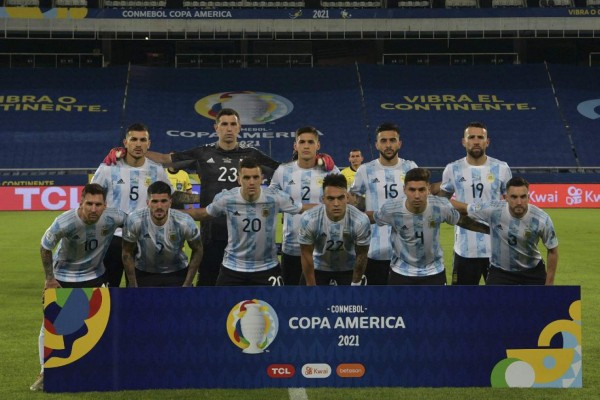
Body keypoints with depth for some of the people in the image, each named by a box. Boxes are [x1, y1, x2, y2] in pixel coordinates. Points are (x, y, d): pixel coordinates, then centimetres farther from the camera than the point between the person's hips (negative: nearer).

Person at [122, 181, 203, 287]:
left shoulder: (184, 222, -27)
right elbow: (127, 253, -9)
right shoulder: (134, 221, -26)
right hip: (144, 272, 0)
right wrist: (133, 286, -8)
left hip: (177, 273, 0)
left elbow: (197, 250, -8)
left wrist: (187, 284, -8)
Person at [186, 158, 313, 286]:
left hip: (267, 267, 0)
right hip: (233, 267, 1)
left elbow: (303, 208, -3)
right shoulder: (226, 199, -14)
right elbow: (203, 214, 4)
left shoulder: (276, 198, -17)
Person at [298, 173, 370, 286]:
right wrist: (311, 288, -11)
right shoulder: (309, 220, -32)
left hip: (348, 268, 0)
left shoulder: (361, 221, -31)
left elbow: (361, 255, -14)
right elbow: (307, 255, -17)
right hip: (318, 267, 0)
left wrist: (355, 284, -4)